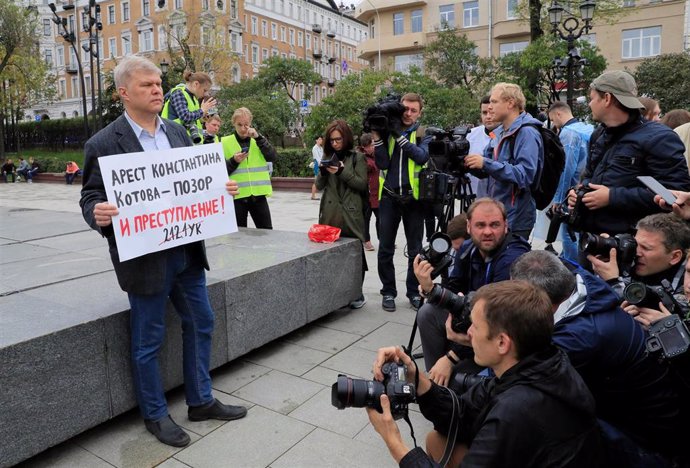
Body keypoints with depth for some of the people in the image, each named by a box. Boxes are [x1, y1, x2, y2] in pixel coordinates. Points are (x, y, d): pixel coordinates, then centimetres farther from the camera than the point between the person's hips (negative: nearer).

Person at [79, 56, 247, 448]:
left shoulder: (177, 132, 9)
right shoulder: (104, 144, -9)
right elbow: (91, 198, -6)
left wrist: (220, 188, -2)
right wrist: (99, 213, -28)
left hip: (187, 250, 6)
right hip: (146, 257, -6)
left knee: (201, 324, 15)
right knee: (148, 341, 8)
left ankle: (201, 401, 34)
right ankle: (155, 415, 29)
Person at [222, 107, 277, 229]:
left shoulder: (258, 140, 9)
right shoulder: (225, 142, 2)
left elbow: (272, 157, -7)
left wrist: (258, 137, -13)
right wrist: (234, 161, -16)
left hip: (258, 195, 2)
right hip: (237, 195, -1)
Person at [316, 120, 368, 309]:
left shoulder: (357, 157, 2)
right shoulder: (327, 156, 13)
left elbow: (362, 184, -5)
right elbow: (319, 186, 12)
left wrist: (342, 172, -16)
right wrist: (323, 172, -8)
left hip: (351, 213, -3)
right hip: (329, 213, 3)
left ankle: (357, 294, 13)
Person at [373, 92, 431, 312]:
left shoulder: (423, 134, 6)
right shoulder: (387, 131, 7)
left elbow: (422, 156, -14)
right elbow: (383, 164, -3)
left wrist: (400, 136, -17)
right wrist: (377, 138, -11)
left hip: (413, 197, 0)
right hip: (389, 197, 1)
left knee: (415, 249, 8)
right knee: (385, 249, 4)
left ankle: (413, 291, 21)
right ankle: (388, 291, 17)